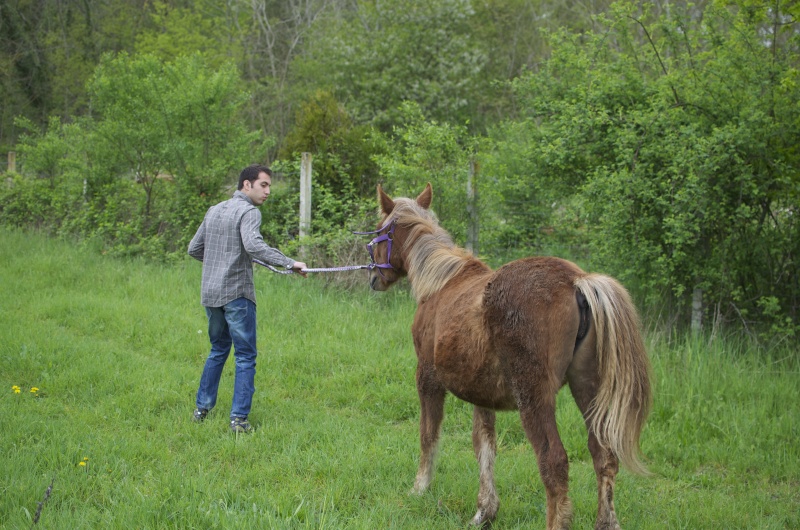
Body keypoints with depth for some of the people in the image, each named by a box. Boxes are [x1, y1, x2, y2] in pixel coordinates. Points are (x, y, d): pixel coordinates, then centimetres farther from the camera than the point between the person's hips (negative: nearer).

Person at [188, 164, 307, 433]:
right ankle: (239, 418, -5)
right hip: (236, 293, -7)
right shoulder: (248, 212, -9)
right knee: (245, 356, -1)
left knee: (218, 350, 22)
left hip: (210, 292, 7)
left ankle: (202, 408, 24)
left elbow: (194, 249, 20)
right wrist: (289, 263, -29)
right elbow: (253, 245, -28)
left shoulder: (214, 211, 15)